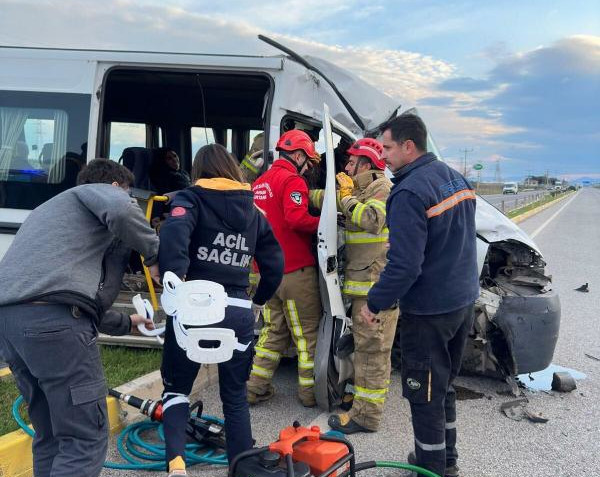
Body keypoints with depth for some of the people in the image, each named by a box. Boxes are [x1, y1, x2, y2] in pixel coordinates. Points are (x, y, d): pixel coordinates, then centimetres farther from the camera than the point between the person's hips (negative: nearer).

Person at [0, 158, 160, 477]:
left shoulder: (51, 209, 38)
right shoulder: (96, 190, 14)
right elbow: (120, 211, -14)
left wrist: (124, 323, 47)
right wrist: (156, 255, 2)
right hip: (52, 318, -9)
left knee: (50, 436, 20)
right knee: (87, 439, -2)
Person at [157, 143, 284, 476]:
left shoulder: (191, 199, 2)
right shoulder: (253, 210, 15)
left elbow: (173, 233, -20)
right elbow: (275, 263, 15)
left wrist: (174, 279, -24)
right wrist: (259, 302, 25)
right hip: (238, 311, 3)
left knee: (176, 387, 14)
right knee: (235, 396, 17)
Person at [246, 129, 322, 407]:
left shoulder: (260, 183, 17)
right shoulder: (293, 180, -11)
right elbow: (297, 218, -26)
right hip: (296, 270, -8)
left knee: (274, 331, 17)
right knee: (307, 332, 3)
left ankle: (255, 388, 18)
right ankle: (310, 391, 11)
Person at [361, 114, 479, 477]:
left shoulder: (410, 193, -22)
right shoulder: (456, 178, 7)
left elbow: (405, 266, -26)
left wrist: (374, 303, -13)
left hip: (429, 310, -9)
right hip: (464, 301, 9)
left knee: (425, 395, 5)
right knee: (444, 386, 22)